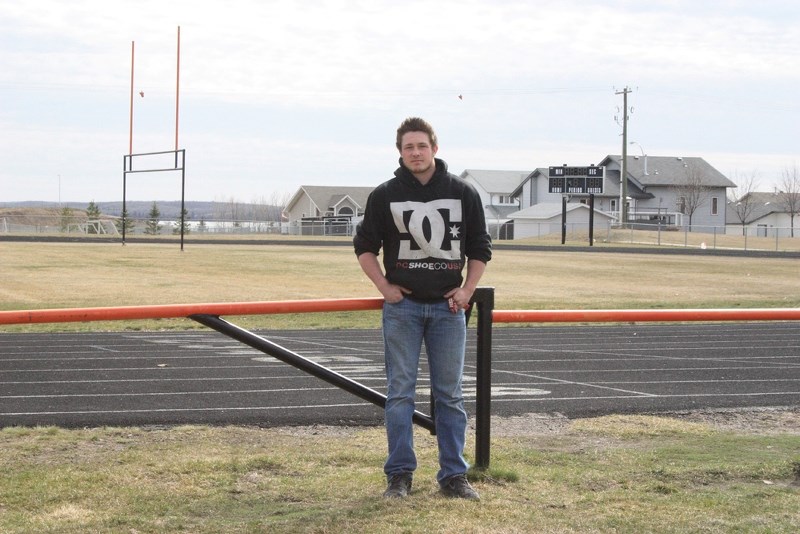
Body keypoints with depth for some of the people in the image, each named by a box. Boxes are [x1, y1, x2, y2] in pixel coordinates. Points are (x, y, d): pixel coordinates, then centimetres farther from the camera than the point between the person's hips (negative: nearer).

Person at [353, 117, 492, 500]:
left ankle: (453, 475, 11)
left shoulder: (463, 194, 4)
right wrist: (384, 286, -1)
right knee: (400, 393, 1)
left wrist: (467, 289, 2)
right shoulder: (385, 195, 1)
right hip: (402, 306, -1)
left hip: (448, 307, 1)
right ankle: (399, 475, 8)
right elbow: (364, 245, 10)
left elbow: (480, 247, 12)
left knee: (450, 395, 5)